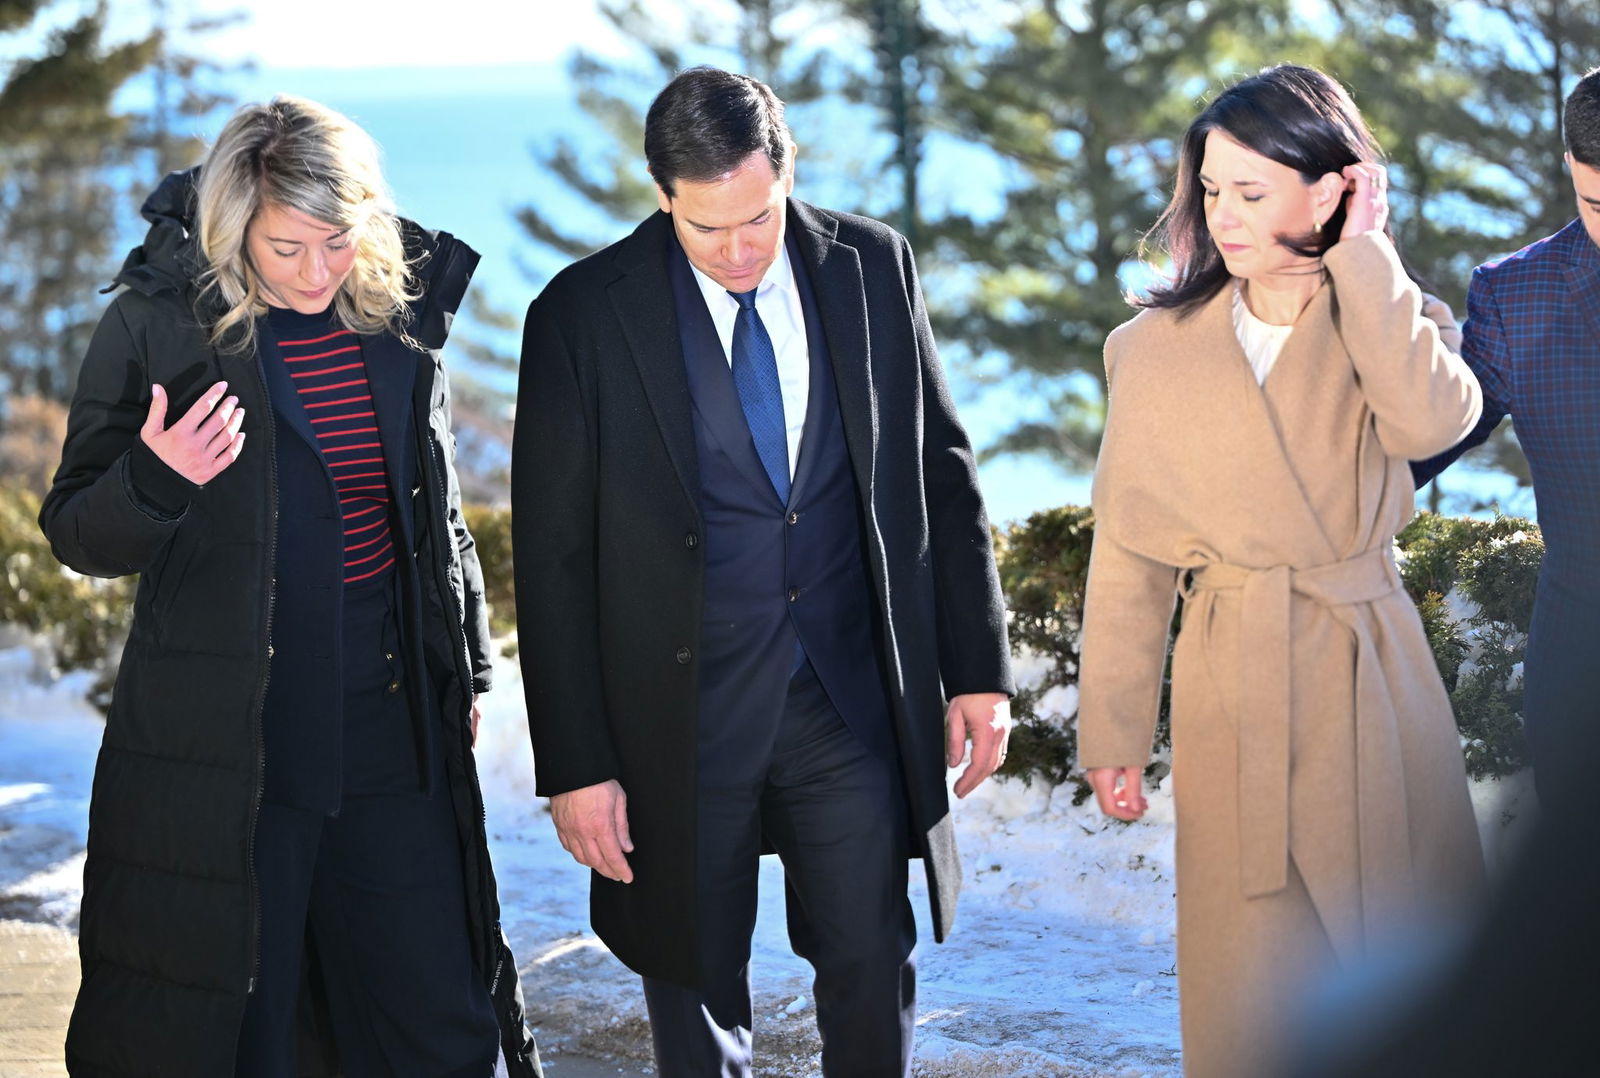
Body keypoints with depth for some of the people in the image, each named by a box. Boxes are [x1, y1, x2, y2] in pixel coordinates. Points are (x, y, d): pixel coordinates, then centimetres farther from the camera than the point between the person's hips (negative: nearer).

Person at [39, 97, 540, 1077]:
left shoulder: (402, 321, 6)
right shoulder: (156, 324, -6)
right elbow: (77, 534, -2)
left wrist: (467, 671, 20)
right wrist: (156, 481, -22)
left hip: (394, 729, 4)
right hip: (220, 744, -3)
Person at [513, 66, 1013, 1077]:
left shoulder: (873, 267, -1)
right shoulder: (582, 314, -9)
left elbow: (941, 473, 7)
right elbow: (552, 555, -6)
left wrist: (978, 665, 3)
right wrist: (574, 763, -8)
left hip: (855, 695, 2)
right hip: (683, 713, -2)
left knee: (873, 965, 8)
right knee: (697, 991, 11)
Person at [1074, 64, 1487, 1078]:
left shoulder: (1384, 326, 2)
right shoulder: (1155, 350, 0)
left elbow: (1430, 419, -22)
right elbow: (1129, 557, 4)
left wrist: (1362, 257, -14)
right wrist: (1114, 735, 2)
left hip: (1374, 683, 1)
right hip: (1236, 698, -1)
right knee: (1254, 990, 1)